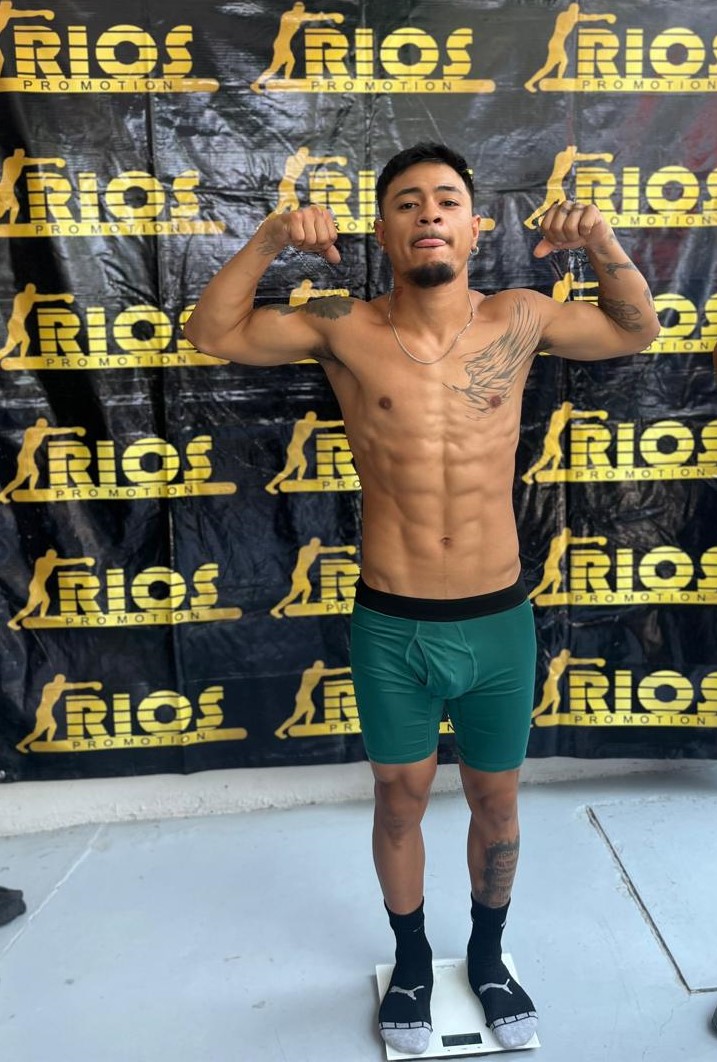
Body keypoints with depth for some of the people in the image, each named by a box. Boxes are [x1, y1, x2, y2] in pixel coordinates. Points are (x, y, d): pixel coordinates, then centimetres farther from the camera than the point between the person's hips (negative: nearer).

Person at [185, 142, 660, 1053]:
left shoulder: (518, 321, -2)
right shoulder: (346, 329, -6)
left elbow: (638, 330, 12)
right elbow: (212, 331, 0)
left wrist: (604, 244, -5)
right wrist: (270, 238, -14)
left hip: (499, 621, 2)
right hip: (390, 628, -1)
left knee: (496, 802, 19)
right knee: (400, 804, 18)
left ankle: (487, 955, 47)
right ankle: (411, 959, 46)